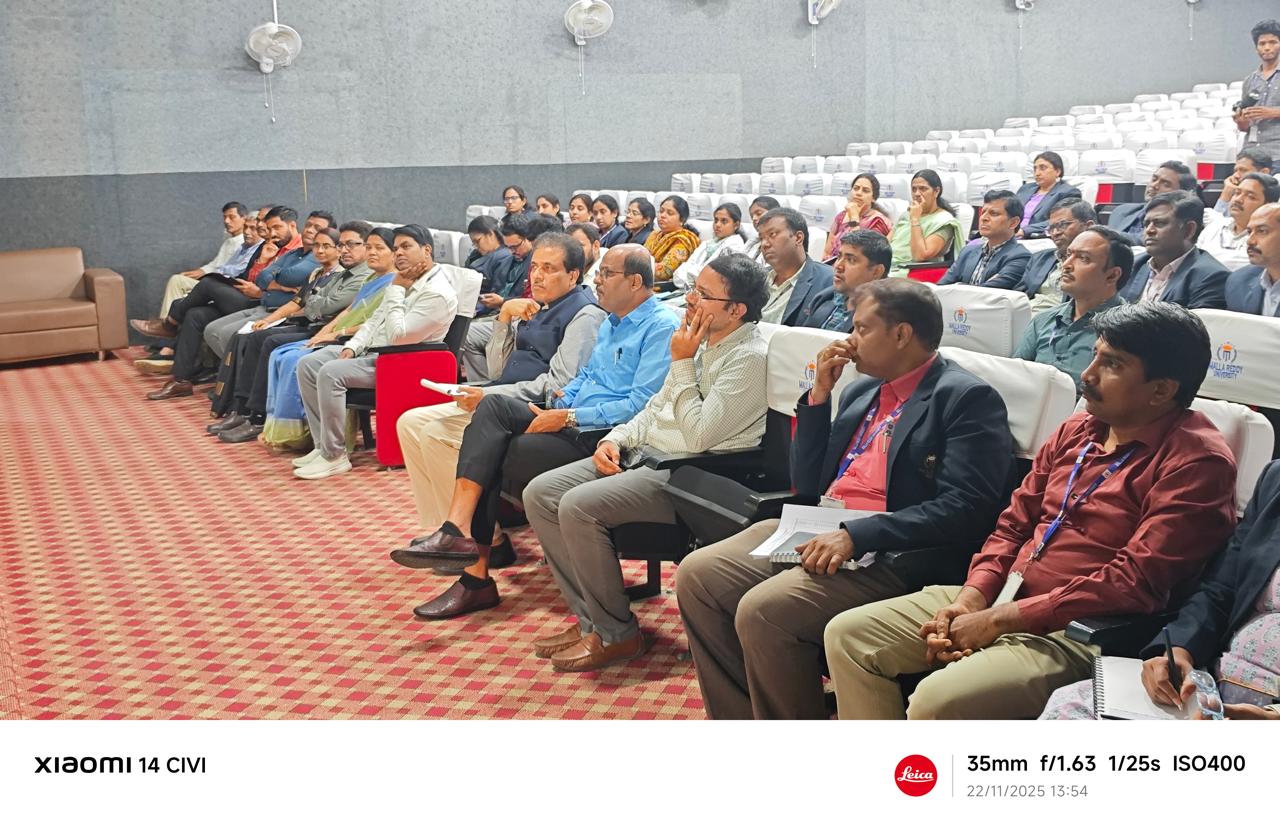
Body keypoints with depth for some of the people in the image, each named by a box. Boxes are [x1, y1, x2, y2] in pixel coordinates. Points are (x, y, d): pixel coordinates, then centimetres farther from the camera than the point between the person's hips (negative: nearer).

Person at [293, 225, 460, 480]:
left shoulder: (438, 293, -18)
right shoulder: (406, 281, 13)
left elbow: (398, 336, -24)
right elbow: (375, 320, 19)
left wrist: (396, 289, -15)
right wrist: (352, 347, 4)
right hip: (370, 351, 10)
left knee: (330, 373, -28)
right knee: (308, 364, -3)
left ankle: (334, 456, -19)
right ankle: (324, 445, -4)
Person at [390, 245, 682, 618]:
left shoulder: (661, 327, -10)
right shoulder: (611, 321, 22)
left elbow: (641, 406, -19)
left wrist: (569, 418, -18)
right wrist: (560, 402, 6)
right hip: (572, 420, 9)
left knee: (493, 458, -19)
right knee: (494, 405, -16)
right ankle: (457, 531, -23)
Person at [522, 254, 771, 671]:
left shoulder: (749, 358, -16)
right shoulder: (702, 340, 12)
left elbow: (698, 436, -21)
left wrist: (681, 363, -15)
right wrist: (616, 439, 5)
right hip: (645, 454, 10)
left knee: (579, 507, -26)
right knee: (539, 494, -2)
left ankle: (616, 634, -8)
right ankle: (590, 618, 3)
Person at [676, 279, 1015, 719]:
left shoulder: (968, 399, -6)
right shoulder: (861, 389, 18)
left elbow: (965, 507, -18)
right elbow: (807, 484, 18)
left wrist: (857, 535, -24)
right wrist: (818, 394, 8)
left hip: (893, 553, -8)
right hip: (819, 531, 9)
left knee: (763, 610, -27)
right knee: (697, 575, -6)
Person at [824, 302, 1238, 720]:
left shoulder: (1196, 461, -12)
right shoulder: (1078, 429, 12)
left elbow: (1134, 584, -20)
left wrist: (1001, 619, -19)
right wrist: (970, 599, -4)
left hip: (1075, 632, -8)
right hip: (997, 598, 8)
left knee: (936, 702, -30)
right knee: (847, 635, 0)